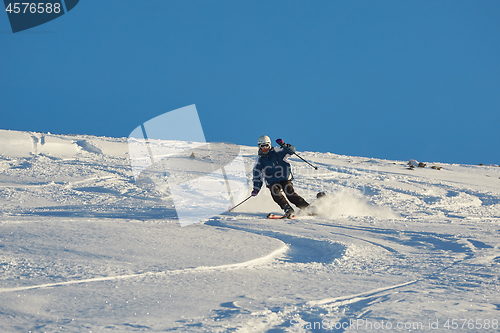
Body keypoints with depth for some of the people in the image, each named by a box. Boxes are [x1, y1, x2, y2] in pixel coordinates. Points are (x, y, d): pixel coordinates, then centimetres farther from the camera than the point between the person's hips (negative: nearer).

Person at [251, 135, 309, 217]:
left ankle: (307, 207, -12)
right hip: (272, 182, 2)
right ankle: (287, 209, -31)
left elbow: (292, 150, -5)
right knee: (275, 193, -28)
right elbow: (257, 176, 13)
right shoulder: (260, 161, 10)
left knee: (290, 194, -20)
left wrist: (284, 145, -24)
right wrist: (256, 189, 5)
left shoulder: (277, 152, 2)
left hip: (285, 179, -2)